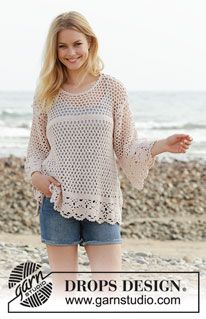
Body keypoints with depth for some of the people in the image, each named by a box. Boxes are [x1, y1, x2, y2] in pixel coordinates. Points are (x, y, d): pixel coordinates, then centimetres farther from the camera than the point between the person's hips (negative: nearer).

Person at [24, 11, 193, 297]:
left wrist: (161, 146, -12)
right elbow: (37, 147, 14)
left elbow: (127, 147, 5)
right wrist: (35, 174, -5)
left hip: (102, 202, -1)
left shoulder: (112, 89, 2)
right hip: (58, 200, 1)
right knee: (63, 288, 6)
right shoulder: (47, 94, 6)